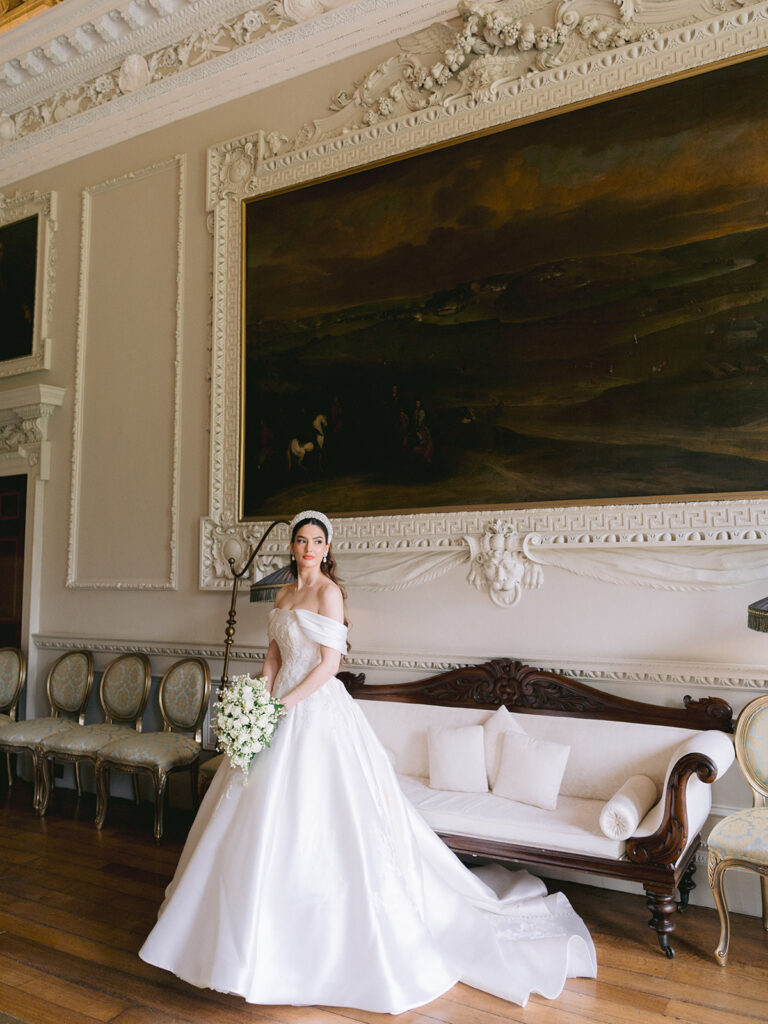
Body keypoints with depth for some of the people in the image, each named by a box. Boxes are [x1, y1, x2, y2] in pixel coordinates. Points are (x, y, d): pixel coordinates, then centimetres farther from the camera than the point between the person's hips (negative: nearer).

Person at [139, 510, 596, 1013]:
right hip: (282, 708, 8)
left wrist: (284, 705, -18)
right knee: (269, 815, 15)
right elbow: (275, 655, 14)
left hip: (318, 709, -8)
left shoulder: (328, 592, -11)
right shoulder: (284, 595, 11)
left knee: (318, 815, -3)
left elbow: (329, 664, -16)